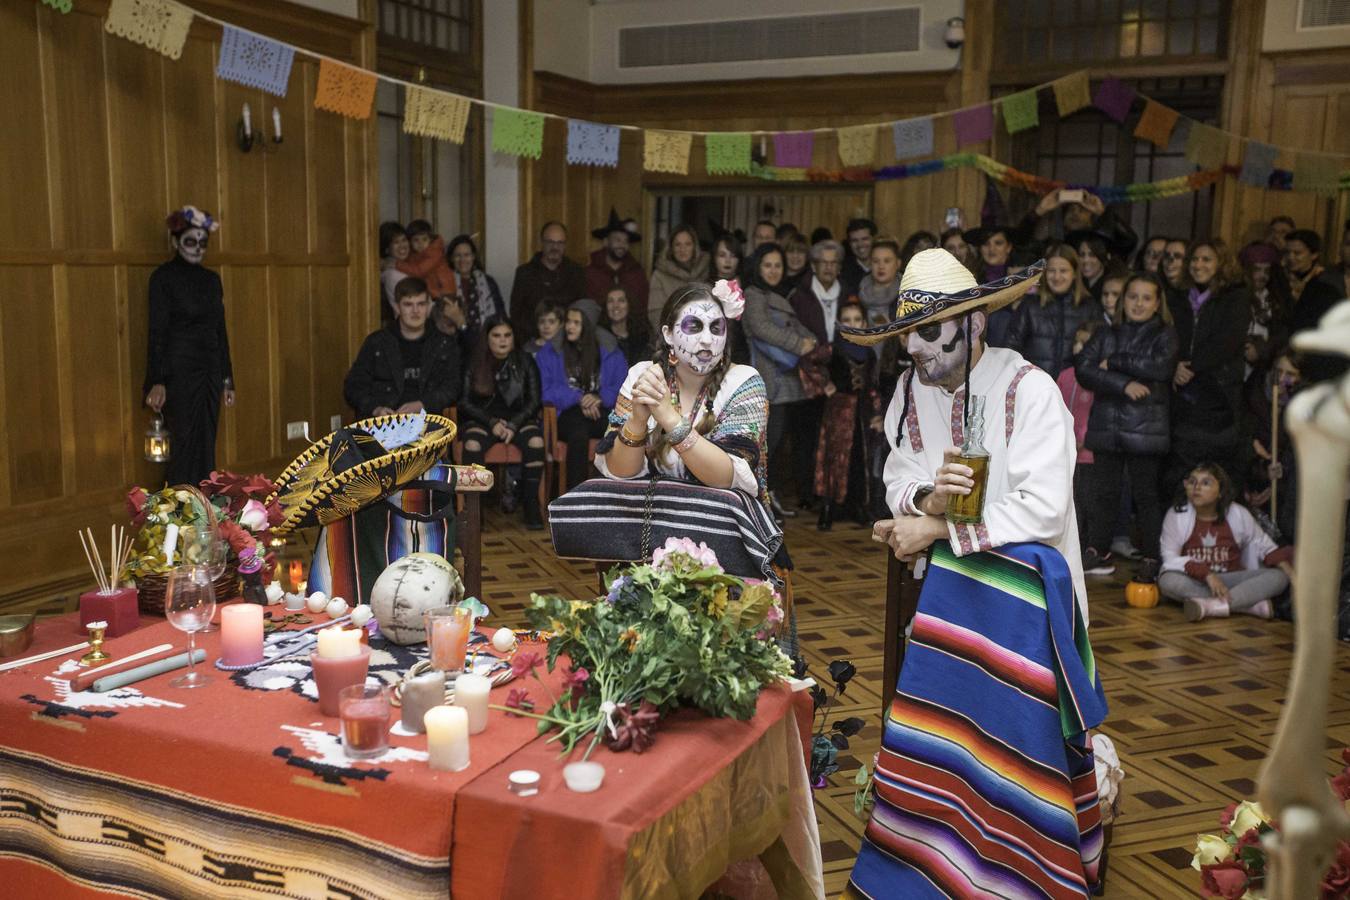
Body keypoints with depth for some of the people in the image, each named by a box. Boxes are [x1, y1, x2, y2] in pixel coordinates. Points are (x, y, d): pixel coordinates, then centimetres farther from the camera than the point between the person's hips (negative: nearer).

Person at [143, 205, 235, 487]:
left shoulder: (212, 279, 12)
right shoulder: (163, 277, -5)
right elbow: (156, 331, -10)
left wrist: (227, 380, 13)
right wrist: (157, 382, -16)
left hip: (210, 371, 6)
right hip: (179, 372, -6)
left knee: (206, 445, 7)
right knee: (187, 444, -7)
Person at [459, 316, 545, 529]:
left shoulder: (524, 361, 6)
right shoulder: (473, 362, 3)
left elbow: (533, 401, 3)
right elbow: (465, 402, 1)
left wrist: (513, 425, -12)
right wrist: (492, 422, -12)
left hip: (518, 418, 1)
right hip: (481, 419, -1)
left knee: (536, 441, -31)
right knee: (472, 444, -34)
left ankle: (530, 505, -21)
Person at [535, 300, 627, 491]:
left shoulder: (610, 353, 16)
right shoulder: (549, 352, 13)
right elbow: (547, 391, 3)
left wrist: (599, 398, -14)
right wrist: (579, 399, -12)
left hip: (602, 412, 1)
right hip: (567, 415, -1)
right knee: (579, 430, -39)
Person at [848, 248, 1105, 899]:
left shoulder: (1029, 390, -17)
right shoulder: (912, 390, 2)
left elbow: (1044, 507, -25)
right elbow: (898, 481, 0)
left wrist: (938, 528, -23)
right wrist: (925, 498, -25)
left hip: (1023, 583, -5)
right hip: (945, 578, 5)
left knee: (1008, 731, -13)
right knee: (940, 716, 2)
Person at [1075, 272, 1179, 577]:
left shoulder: (1165, 335, 6)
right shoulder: (1107, 335, 13)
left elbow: (1161, 368, -14)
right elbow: (1083, 369, -2)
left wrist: (1115, 362, -7)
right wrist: (1124, 384, -14)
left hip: (1146, 427, -3)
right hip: (1106, 424, 3)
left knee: (1145, 493, -1)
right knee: (1104, 491, 7)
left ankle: (1152, 559, 6)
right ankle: (1097, 551, 16)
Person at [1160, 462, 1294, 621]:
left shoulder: (1238, 514, 1)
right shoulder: (1176, 515, -5)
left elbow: (1264, 546, 11)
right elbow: (1170, 558, -12)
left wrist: (1289, 571, -7)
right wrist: (1207, 575, -25)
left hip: (1230, 580, 2)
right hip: (1194, 582, -2)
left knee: (1278, 577, -22)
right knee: (1168, 581, -35)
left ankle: (1210, 606, -40)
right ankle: (1248, 603, -34)